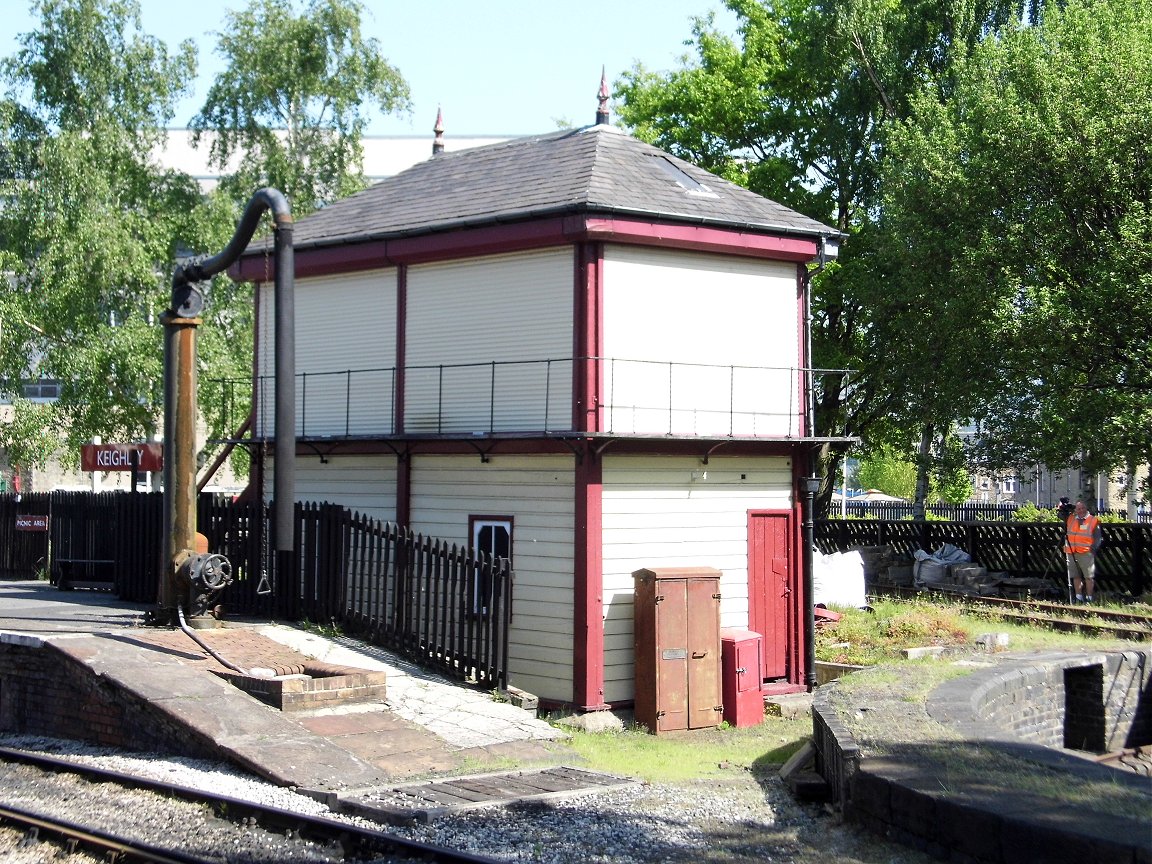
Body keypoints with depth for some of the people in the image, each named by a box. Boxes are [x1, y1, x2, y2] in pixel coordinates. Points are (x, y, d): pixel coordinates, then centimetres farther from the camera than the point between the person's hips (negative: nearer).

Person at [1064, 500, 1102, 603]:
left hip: (1086, 553, -4)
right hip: (1071, 553, 4)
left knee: (1088, 576, -5)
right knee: (1076, 576, 8)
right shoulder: (1070, 519, 13)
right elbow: (1066, 535, 26)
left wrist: (1093, 548, -9)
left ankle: (1089, 598, 0)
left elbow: (1098, 538, 1)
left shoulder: (1093, 521, 2)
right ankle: (1079, 597, 15)